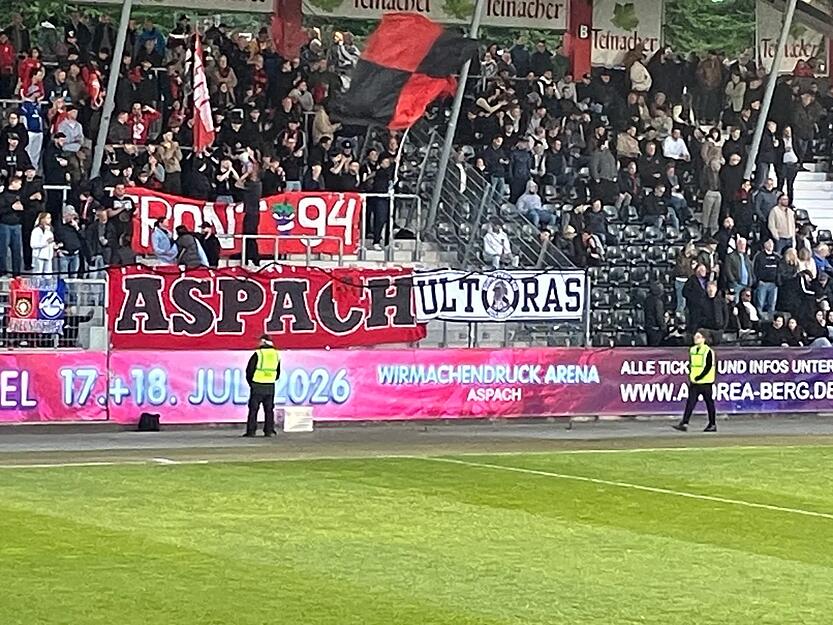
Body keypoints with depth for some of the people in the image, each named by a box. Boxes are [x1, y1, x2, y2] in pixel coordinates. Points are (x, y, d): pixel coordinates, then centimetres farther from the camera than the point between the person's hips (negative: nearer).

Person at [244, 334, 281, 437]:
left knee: (253, 409, 1)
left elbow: (249, 370, -5)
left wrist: (250, 382, 10)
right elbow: (278, 372, 15)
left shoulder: (258, 354, -9)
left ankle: (251, 431, -2)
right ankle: (269, 431, 5)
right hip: (270, 386, 4)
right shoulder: (276, 354, 7)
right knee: (269, 409, 9)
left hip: (257, 386, -4)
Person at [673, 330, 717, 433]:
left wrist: (698, 378, -18)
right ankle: (684, 424, -10)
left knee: (709, 403, 4)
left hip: (705, 382, -6)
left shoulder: (708, 351, -9)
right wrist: (690, 377, 9)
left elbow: (708, 367, -14)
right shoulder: (692, 350, 12)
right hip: (694, 382, 6)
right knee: (690, 402, -4)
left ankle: (712, 425, 14)